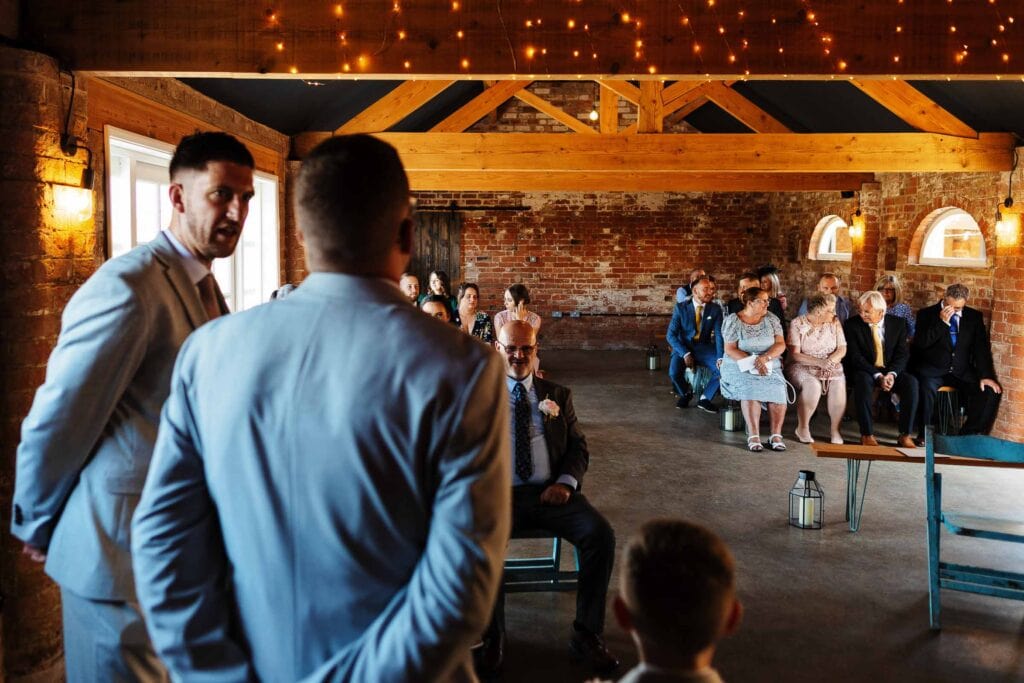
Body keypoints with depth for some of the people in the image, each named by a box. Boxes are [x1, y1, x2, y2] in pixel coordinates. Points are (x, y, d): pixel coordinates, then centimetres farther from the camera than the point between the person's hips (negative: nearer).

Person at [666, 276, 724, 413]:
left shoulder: (715, 309, -3)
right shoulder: (681, 308, -9)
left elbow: (719, 334, -8)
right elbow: (671, 335, -11)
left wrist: (720, 357, -24)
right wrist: (685, 354, -23)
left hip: (704, 348, 2)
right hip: (683, 347, -2)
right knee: (674, 373, -29)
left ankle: (704, 399, 1)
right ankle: (686, 393, 7)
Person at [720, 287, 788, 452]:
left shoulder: (771, 319, 8)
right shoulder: (733, 321, -2)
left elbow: (781, 344, 1)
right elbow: (730, 350, -8)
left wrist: (765, 358, -18)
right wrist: (752, 363, -19)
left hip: (769, 365, 3)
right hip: (740, 366, -3)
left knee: (777, 389, -27)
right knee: (750, 388, -33)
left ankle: (776, 435, -23)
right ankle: (753, 435, -32)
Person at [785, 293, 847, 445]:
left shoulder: (834, 322, 8)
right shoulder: (797, 324, -5)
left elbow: (842, 349, 4)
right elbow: (795, 354, -11)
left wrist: (829, 361, -17)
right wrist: (818, 362, -23)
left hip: (831, 367, 3)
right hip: (802, 367, -3)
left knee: (839, 384, -30)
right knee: (813, 385, -36)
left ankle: (836, 430, -23)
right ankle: (802, 428, -19)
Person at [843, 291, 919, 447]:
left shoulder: (898, 323, 2)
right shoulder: (852, 325, -5)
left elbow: (903, 354, -2)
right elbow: (855, 357, -12)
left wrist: (892, 374, -22)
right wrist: (877, 376, -24)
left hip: (891, 371, 3)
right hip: (865, 371, -2)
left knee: (911, 382, -27)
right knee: (864, 381, -37)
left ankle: (905, 435, -21)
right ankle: (867, 434, -30)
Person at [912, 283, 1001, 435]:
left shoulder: (974, 316, 8)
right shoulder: (926, 314, 1)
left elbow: (981, 348, 4)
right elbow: (920, 343, -12)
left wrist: (985, 376, -8)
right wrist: (942, 322, -19)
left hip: (962, 373, 3)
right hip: (933, 371, -3)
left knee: (991, 391, -19)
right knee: (927, 387, -35)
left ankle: (968, 435, -5)